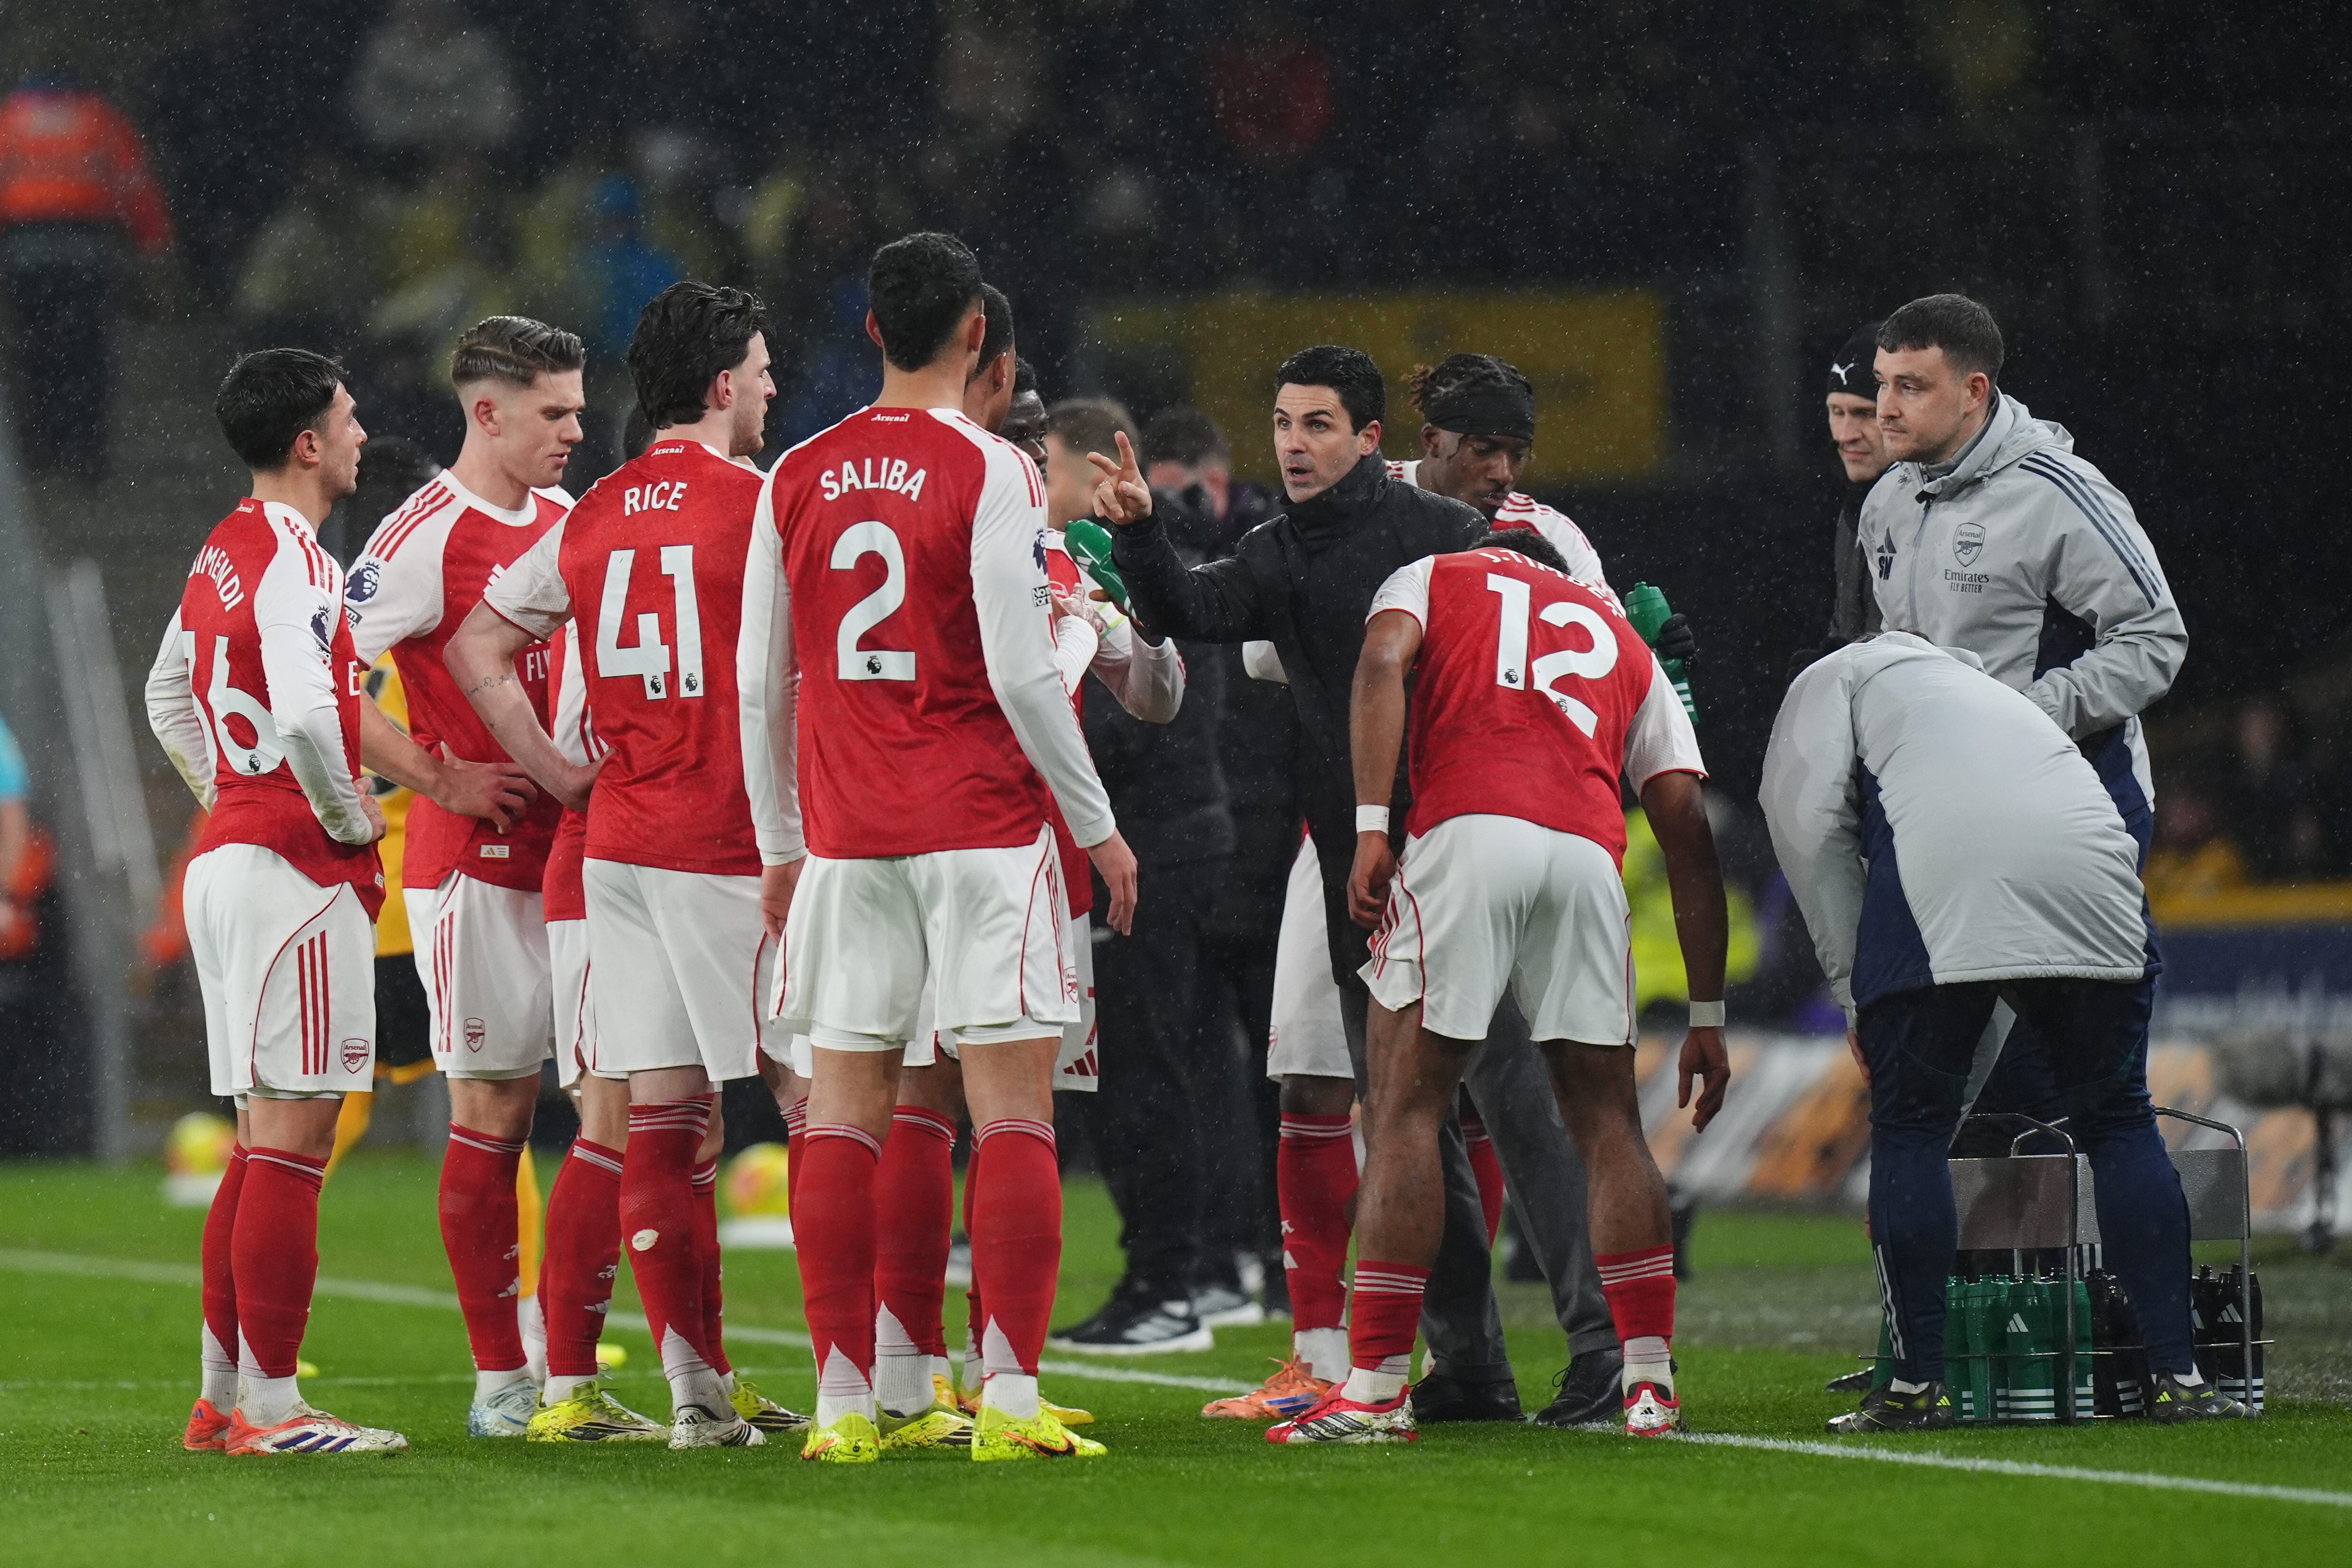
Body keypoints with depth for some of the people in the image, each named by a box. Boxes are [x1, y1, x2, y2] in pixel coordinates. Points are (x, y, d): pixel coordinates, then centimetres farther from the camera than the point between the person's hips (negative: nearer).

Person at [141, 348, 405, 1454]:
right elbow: (305, 714, -28)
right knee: (293, 1139, -8)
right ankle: (269, 1405, -9)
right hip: (297, 869, -10)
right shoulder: (293, 561, -15)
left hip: (227, 856, 10)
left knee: (263, 1143, 13)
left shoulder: (223, 553, 15)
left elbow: (167, 694, 28)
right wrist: (348, 818, -13)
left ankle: (225, 1397, 15)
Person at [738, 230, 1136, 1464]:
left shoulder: (795, 480, 7)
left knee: (843, 1114, 6)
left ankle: (842, 1397, 2)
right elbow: (1020, 674, -11)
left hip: (845, 839, 4)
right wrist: (1100, 827, -2)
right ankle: (1009, 1396, -9)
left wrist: (779, 846, 19)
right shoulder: (989, 472, -7)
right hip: (983, 828, -4)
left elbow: (759, 687, 9)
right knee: (1012, 1107, -3)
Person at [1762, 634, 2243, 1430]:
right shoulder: (1991, 691, 43)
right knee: (2118, 1119, 17)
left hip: (1940, 873, -4)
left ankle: (1918, 1384, 9)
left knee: (1908, 1125, 11)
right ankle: (2177, 1374, 13)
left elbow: (1811, 823, 9)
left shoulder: (1833, 680, 28)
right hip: (2091, 863, 4)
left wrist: (1853, 996, 14)